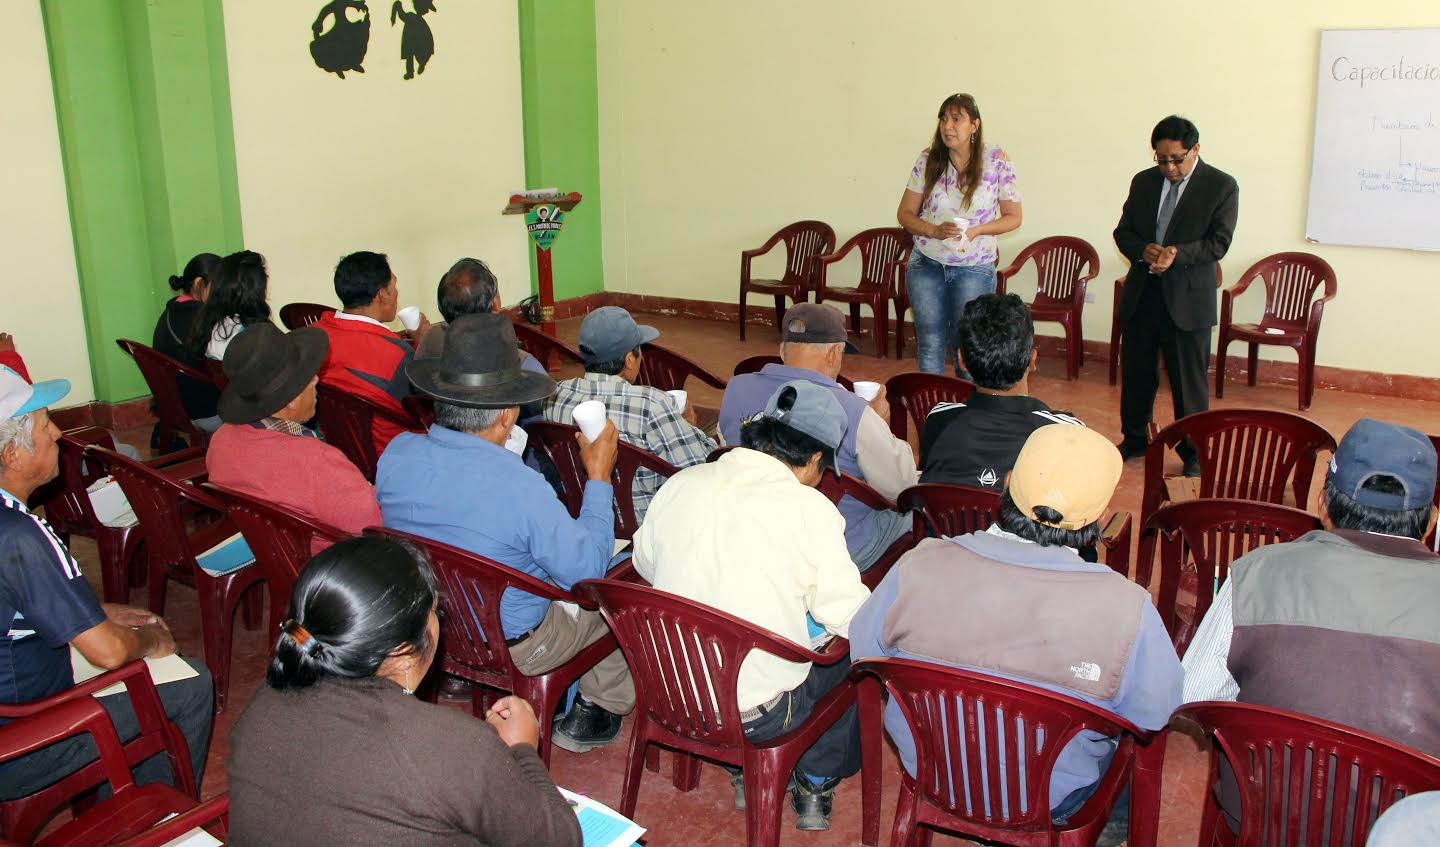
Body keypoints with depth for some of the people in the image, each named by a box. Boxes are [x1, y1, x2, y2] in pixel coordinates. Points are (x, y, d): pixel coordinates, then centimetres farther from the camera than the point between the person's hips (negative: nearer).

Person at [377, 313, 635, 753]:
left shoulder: (395, 453, -16)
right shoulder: (520, 487, -33)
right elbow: (588, 571, -19)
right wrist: (599, 477, -11)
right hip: (509, 646, -6)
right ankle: (602, 708, 31)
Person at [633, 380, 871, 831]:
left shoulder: (680, 484, -5)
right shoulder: (809, 509, -19)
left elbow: (645, 562, 11)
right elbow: (851, 617, -15)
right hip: (759, 713, -5)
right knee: (850, 652, 19)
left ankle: (746, 770, 34)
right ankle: (816, 786, 31)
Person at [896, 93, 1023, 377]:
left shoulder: (997, 162, -6)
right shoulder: (927, 160, -1)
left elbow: (1013, 218, -1)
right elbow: (905, 214, 2)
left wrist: (977, 230, -18)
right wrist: (935, 231, -17)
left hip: (974, 269, -2)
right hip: (926, 265, 2)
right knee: (930, 345, 8)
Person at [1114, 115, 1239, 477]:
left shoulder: (1222, 186, -4)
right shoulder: (1143, 182, 8)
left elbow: (1218, 242, -10)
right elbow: (1122, 231, 9)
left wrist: (1178, 253, -26)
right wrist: (1143, 250, -13)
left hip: (1188, 297, -4)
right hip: (1141, 294, 4)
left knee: (1190, 380, 3)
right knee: (1136, 373, 14)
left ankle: (1193, 453, 16)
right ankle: (1135, 440, 31)